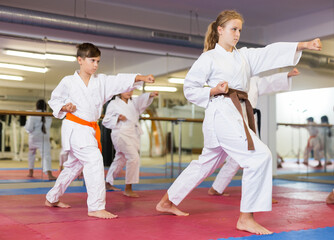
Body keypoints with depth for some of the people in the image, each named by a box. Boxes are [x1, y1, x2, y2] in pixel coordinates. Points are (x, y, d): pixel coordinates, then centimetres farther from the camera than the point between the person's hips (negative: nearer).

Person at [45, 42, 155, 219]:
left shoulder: (102, 81, 8)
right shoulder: (68, 82, -2)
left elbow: (121, 81, -3)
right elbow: (54, 99, 8)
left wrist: (141, 78, -16)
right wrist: (64, 107, -13)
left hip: (90, 130, 7)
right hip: (74, 128, -7)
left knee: (74, 165, 18)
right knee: (94, 160, -22)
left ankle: (52, 198, 38)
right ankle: (96, 207, -18)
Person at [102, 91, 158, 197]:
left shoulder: (133, 102, 12)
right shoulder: (113, 104, -3)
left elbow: (142, 100, -9)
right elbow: (106, 121, -1)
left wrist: (151, 95, -30)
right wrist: (118, 118, -18)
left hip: (133, 134, 7)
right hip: (121, 134, -7)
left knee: (120, 160, 18)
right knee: (134, 157, -21)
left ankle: (108, 183, 36)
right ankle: (128, 189, -15)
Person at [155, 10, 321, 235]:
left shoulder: (245, 56, 17)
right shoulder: (208, 58, -1)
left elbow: (272, 52, 6)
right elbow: (190, 89, 0)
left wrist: (305, 44, -4)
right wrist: (214, 91, -15)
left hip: (236, 114, 8)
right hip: (222, 113, -8)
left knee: (206, 164, 16)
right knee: (260, 156, -18)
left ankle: (167, 202, 30)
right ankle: (246, 218, -10)